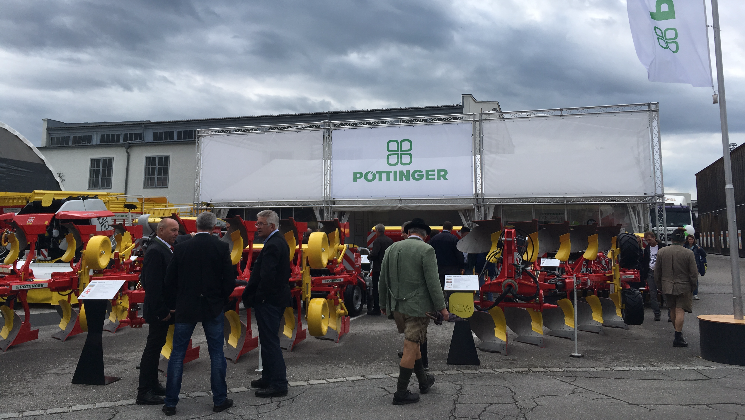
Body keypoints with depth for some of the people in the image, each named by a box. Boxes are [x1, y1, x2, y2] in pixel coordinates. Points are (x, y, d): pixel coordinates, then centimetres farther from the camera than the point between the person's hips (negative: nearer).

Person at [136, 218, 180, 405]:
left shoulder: (164, 249, 12)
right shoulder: (155, 251, -20)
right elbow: (153, 284, -25)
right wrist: (162, 311, -23)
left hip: (163, 309, 10)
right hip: (159, 311, -10)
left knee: (156, 346, 18)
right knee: (153, 347, -2)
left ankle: (153, 385, 30)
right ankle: (144, 392, 7)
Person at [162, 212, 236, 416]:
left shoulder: (181, 248, -2)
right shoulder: (221, 247, -6)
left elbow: (170, 280, 2)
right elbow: (229, 279, -7)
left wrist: (173, 305, 15)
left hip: (185, 307, 1)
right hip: (213, 308, -1)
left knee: (177, 354, 9)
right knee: (217, 354, 9)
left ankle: (170, 403, 14)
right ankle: (220, 400, 17)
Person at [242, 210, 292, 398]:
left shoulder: (272, 245, -20)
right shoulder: (280, 241, 13)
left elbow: (267, 276, -27)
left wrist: (257, 298, -13)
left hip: (269, 301, -11)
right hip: (277, 298, 11)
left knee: (270, 341, -4)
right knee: (268, 340, 19)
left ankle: (279, 384, 2)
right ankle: (269, 377, 31)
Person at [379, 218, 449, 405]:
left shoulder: (392, 249, 6)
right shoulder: (426, 250, -10)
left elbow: (383, 280, 9)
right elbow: (432, 282, -15)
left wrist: (383, 304, 20)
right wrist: (441, 307, -7)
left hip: (397, 306, 6)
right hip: (417, 307, -5)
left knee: (413, 343, 20)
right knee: (410, 348, 2)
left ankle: (424, 381, 34)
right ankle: (401, 393, 8)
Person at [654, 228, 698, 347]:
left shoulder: (661, 252, -1)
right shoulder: (688, 253, -10)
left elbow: (657, 272, 6)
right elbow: (693, 273, -6)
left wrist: (660, 285, 17)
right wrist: (693, 286, 8)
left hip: (667, 286, 3)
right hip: (683, 287, -3)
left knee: (672, 309, 17)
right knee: (680, 310, -3)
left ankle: (678, 332, 31)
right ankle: (678, 337, -6)